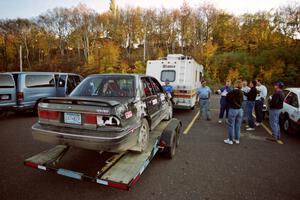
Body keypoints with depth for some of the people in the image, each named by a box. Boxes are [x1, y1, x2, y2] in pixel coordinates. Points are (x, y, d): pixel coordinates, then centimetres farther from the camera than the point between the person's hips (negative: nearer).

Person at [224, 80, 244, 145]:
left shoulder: (231, 92, -15)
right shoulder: (241, 93, 2)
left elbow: (227, 99, -2)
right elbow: (241, 100, 14)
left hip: (232, 110, -5)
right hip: (240, 110, 5)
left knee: (231, 125, 4)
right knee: (238, 125, 12)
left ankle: (230, 140, 11)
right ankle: (237, 139, 22)